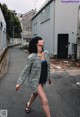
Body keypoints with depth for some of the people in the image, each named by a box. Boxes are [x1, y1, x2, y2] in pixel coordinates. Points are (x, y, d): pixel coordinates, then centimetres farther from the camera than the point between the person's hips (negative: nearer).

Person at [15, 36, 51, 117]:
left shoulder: (46, 53, -7)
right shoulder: (32, 57, -24)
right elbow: (26, 70, -16)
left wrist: (48, 77, 17)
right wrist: (19, 82, -13)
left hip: (43, 80, 7)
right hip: (35, 81, -7)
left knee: (35, 93, 30)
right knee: (44, 101, -8)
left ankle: (28, 104, 61)